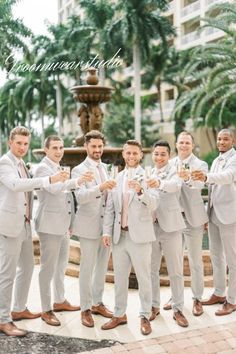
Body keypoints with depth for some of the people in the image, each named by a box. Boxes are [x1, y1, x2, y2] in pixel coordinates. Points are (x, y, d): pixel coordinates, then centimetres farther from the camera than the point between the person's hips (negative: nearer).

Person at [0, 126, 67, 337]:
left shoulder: (21, 163, 15)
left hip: (24, 224, 9)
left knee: (27, 267, 16)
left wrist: (29, 216, 12)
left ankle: (19, 309, 30)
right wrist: (48, 180, -38)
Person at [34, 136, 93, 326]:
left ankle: (59, 301, 34)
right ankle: (46, 310, 10)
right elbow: (55, 188, -32)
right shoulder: (43, 168, -12)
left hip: (63, 225, 9)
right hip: (50, 225, -9)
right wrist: (78, 181, -47)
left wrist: (70, 223, 17)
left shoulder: (60, 168, 15)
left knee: (61, 265, 19)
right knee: (48, 268, -1)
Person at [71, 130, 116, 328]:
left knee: (102, 266, 14)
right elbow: (80, 197, -23)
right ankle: (85, 309, 13)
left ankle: (97, 303, 28)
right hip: (89, 225, -6)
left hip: (107, 224, 6)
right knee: (87, 268, 1)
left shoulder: (105, 168, 12)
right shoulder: (79, 170, -7)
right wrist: (100, 188, -37)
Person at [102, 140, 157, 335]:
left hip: (140, 235, -4)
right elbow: (110, 208, 10)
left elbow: (153, 205, -17)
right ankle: (119, 314, 28)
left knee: (144, 277, 5)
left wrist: (140, 191, -35)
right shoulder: (117, 178, 10)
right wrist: (107, 231, 3)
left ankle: (145, 316, 20)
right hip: (119, 235, 5)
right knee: (119, 277, 14)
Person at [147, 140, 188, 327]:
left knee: (176, 271, 4)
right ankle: (154, 306, 27)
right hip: (151, 227, 4)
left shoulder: (175, 171, -5)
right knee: (152, 269, 12)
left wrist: (159, 183, -49)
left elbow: (175, 185, -28)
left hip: (170, 227, -4)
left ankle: (178, 309, 18)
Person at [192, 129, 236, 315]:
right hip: (214, 213, 8)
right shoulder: (216, 161, 15)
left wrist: (206, 177, -49)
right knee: (216, 256, 16)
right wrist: (208, 213, 14)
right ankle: (219, 293, 30)